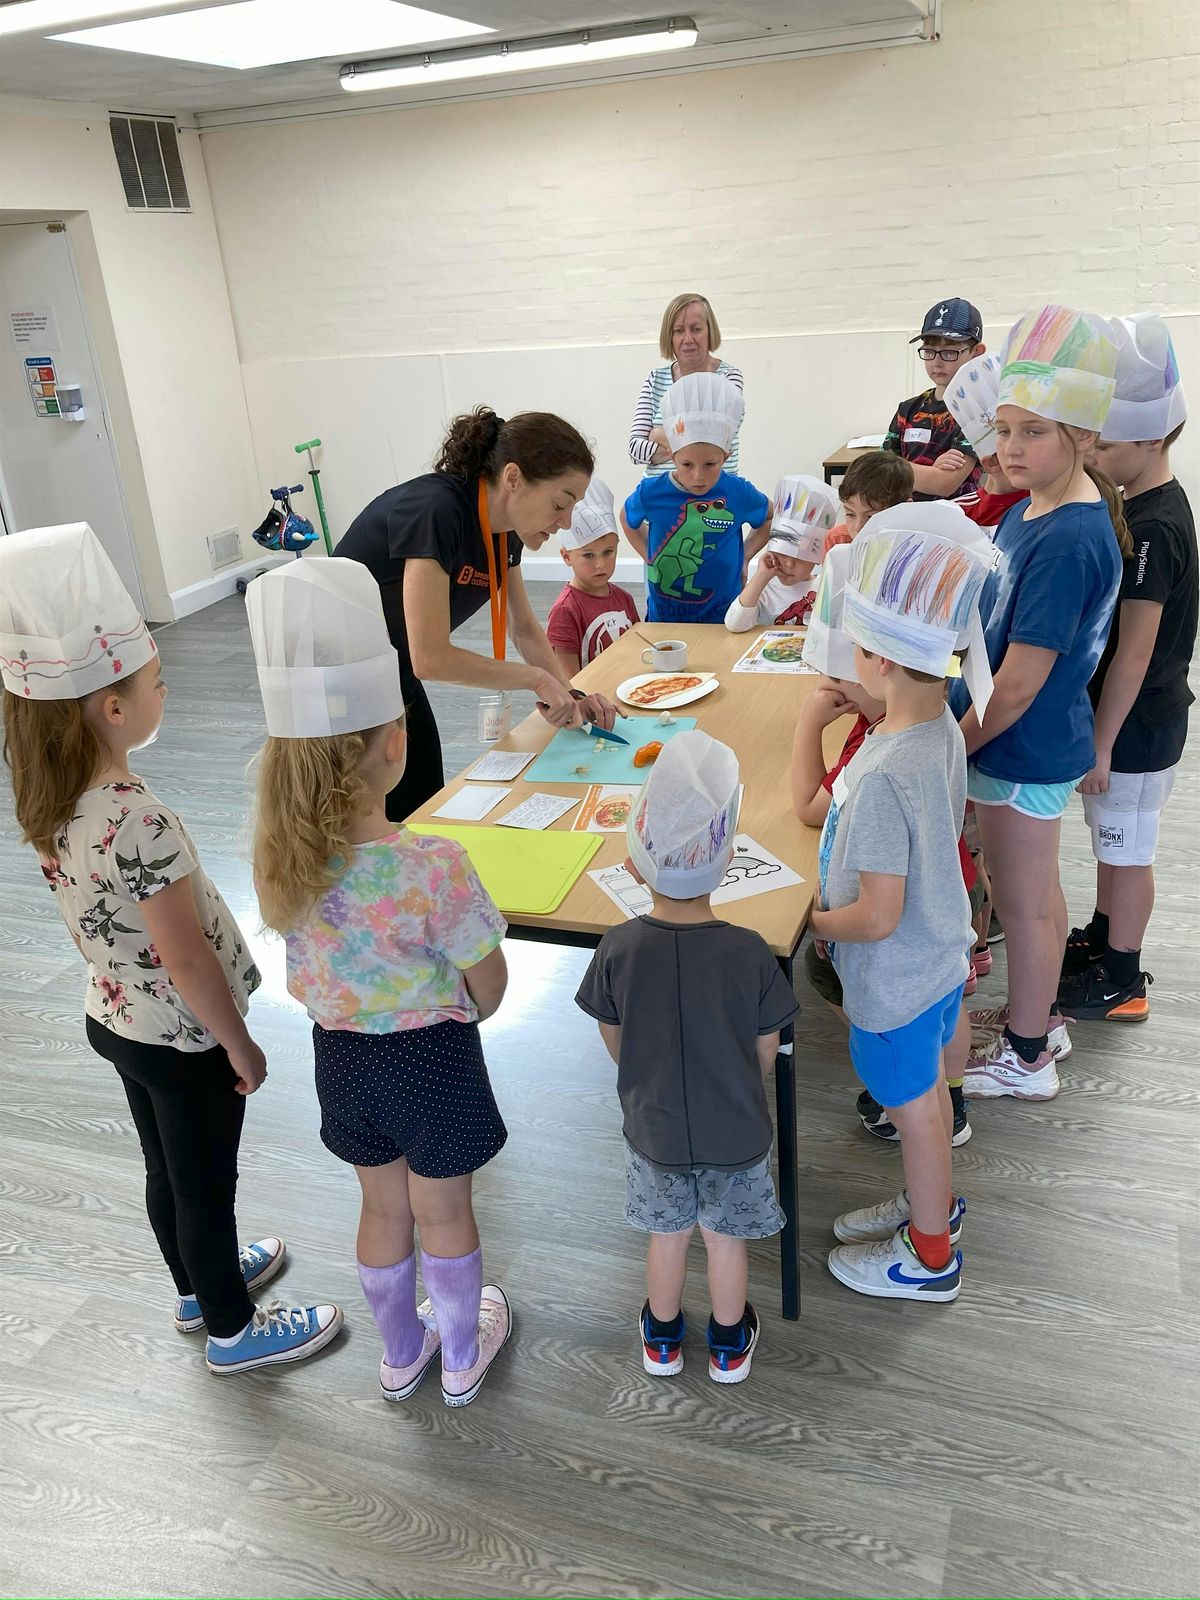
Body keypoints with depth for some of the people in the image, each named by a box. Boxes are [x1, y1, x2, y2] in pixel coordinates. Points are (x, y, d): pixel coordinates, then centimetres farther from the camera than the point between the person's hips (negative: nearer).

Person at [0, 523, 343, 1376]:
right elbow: (186, 960, -26)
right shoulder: (139, 822, -34)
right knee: (208, 1188, 14)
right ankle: (234, 1330, 37)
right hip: (183, 1037, -8)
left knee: (169, 1174, 27)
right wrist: (241, 1045, -12)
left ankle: (199, 1287, 51)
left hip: (118, 1017, 8)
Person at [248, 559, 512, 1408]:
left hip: (342, 1055, 4)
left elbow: (303, 979, -2)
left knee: (383, 1208, 27)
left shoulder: (282, 856, -16)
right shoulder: (434, 867, -32)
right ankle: (463, 1355, 46)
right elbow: (488, 984, -17)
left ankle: (401, 1354, 50)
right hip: (432, 1056, -4)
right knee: (445, 1216, 21)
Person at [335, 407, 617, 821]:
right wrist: (537, 679, -24)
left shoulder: (504, 529, -5)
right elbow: (430, 658, -33)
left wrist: (569, 695, -8)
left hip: (394, 675, 8)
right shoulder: (435, 511, -30)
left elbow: (524, 628, 7)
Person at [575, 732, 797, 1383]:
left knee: (666, 1234, 24)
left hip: (652, 1128, 1)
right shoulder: (749, 953, -25)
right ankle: (730, 1344, 45)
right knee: (726, 1238, 22)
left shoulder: (618, 949, -24)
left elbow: (614, 1042, -8)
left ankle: (662, 1339, 46)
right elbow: (765, 1053, -11)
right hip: (735, 1132, -1)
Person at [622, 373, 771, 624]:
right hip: (664, 612, 1)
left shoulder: (738, 493, -11)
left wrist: (744, 556, 1)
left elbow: (770, 519, 10)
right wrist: (650, 558, 3)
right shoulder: (651, 493, -11)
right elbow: (628, 520, 12)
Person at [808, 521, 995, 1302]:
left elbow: (877, 916, -30)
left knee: (913, 1105, 14)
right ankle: (933, 1200, 52)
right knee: (927, 1086, 27)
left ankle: (931, 1255, 38)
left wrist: (809, 920, -12)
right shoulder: (944, 728, -7)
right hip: (942, 952, 8)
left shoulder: (883, 776, -35)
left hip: (896, 978, -8)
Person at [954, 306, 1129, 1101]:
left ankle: (1024, 1058, 28)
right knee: (1035, 888, 23)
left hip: (1022, 749, -9)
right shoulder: (1044, 502, 3)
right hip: (1035, 741, 9)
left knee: (1023, 900, 8)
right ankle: (1038, 1015, 43)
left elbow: (1020, 682, -25)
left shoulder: (1067, 541, -27)